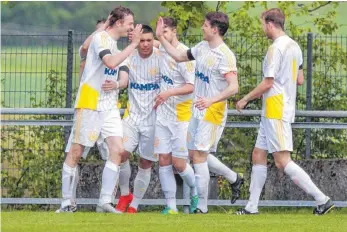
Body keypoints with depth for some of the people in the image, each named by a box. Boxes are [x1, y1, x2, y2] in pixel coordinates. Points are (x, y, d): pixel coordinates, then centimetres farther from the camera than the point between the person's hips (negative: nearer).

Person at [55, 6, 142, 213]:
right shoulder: (100, 37, -9)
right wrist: (133, 44, -19)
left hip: (109, 106, 8)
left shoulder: (114, 43, 16)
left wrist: (116, 84, 1)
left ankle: (105, 202, -5)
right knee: (76, 152, -2)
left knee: (118, 150, -7)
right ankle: (67, 203, 6)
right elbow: (110, 62, -26)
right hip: (90, 104, -8)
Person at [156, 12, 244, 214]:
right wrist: (161, 38, 18)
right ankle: (235, 179, 27)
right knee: (195, 154, 13)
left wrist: (211, 100, -40)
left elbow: (233, 87, -27)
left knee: (199, 156, -10)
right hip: (199, 111, 9)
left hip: (213, 111, -9)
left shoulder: (225, 55, -19)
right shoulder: (203, 47, 8)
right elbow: (179, 56, 24)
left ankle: (202, 207, -6)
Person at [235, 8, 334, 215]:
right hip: (273, 113, 10)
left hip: (276, 112, -10)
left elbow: (267, 83, -17)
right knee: (258, 155, 13)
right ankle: (252, 208, 14)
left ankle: (322, 200, -14)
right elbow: (300, 80, 18)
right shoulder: (294, 46, 12)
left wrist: (245, 100, -6)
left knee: (283, 161, -11)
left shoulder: (276, 48, -17)